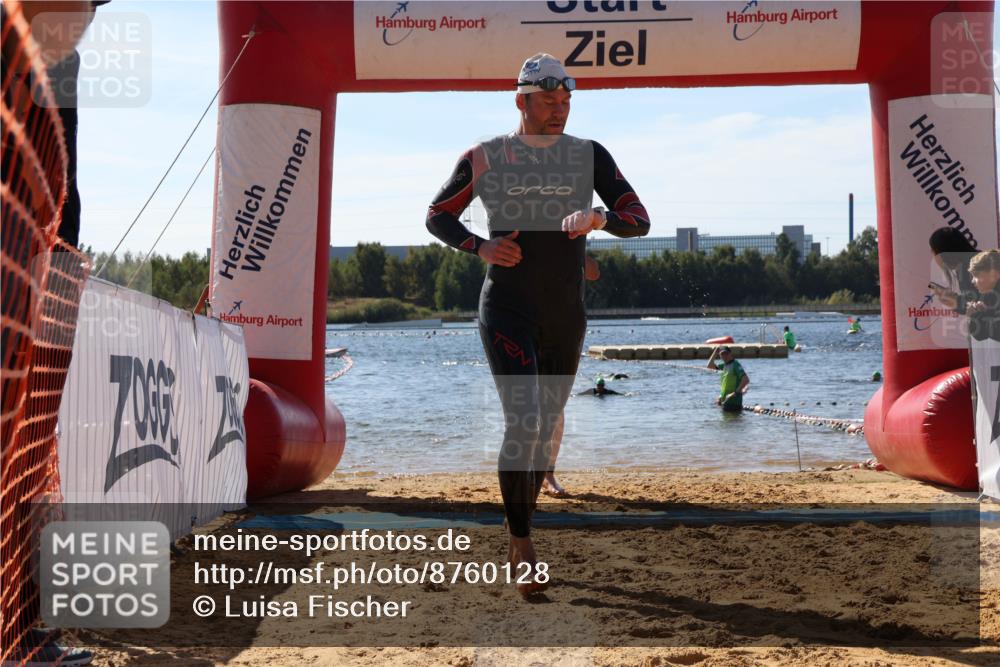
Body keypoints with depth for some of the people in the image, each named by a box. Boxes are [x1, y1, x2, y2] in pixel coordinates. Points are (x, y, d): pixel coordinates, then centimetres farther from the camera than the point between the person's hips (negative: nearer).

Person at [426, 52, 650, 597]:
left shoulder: (590, 157, 4)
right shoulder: (484, 158, -1)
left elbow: (639, 220, 0)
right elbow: (437, 216, 9)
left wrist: (599, 217, -22)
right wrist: (480, 247, -10)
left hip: (566, 319, 4)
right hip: (506, 312, -3)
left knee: (543, 431, 13)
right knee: (523, 423, -18)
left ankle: (519, 539, 31)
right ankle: (522, 544, -7)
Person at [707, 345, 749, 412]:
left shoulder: (735, 365, -14)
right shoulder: (725, 365, 12)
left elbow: (746, 380, -23)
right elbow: (710, 365, 23)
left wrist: (736, 392, -23)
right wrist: (715, 352, 12)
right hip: (725, 401, 9)